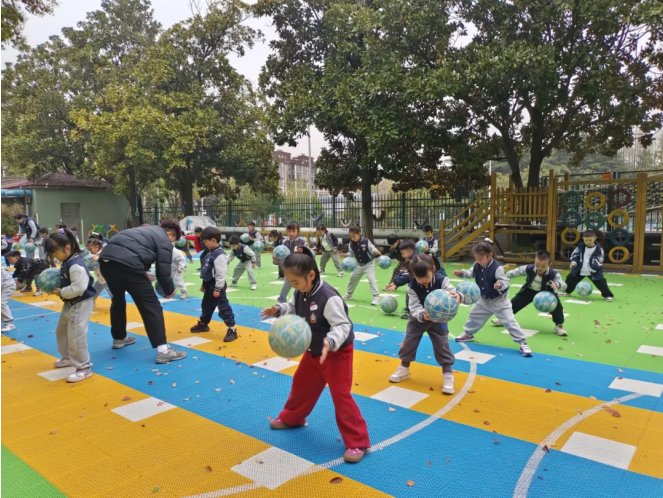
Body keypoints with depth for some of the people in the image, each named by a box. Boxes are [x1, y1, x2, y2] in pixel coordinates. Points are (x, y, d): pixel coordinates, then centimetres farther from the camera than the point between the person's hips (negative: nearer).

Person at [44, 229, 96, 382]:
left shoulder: (75, 265, -27)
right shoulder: (68, 262, 6)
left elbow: (78, 288, -32)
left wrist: (61, 292, -19)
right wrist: (56, 287, 4)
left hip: (81, 303, -11)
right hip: (71, 303, 11)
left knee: (76, 336, -9)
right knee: (62, 331, 25)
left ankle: (84, 367, 3)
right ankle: (68, 358, 44)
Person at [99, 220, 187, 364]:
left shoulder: (146, 230, 32)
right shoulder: (164, 240, 10)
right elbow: (163, 271, 5)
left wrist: (142, 274, 39)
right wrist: (170, 290, 20)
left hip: (106, 261, 8)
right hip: (126, 265, -8)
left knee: (118, 300, 30)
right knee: (151, 306, -1)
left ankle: (118, 338, 46)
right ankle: (163, 350, -4)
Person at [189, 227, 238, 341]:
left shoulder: (220, 255, -22)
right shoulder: (211, 253, 11)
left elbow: (221, 273, -23)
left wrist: (218, 288, -21)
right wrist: (204, 285, 24)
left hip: (216, 286, -10)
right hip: (209, 285, 10)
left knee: (223, 307, -8)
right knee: (206, 306, 25)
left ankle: (231, 329, -5)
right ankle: (203, 324, 44)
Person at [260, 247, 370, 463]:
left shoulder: (329, 298, -33)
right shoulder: (300, 293, -7)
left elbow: (343, 326, -30)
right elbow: (293, 309, 12)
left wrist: (330, 342, -47)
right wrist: (278, 310, -8)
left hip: (337, 352, -8)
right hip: (314, 351, 9)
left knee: (340, 394, -7)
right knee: (301, 383, 23)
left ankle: (357, 441, 5)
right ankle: (292, 417, 49)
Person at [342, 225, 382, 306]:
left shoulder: (366, 241, -23)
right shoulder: (351, 243, -10)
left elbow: (372, 249, -21)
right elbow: (351, 253, -1)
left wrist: (376, 251, -42)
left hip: (369, 263, -6)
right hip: (359, 264, 6)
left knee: (371, 279, -18)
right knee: (353, 278, 15)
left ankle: (376, 297, -14)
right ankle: (348, 294, 35)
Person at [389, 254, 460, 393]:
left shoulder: (442, 281, -22)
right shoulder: (412, 287, -22)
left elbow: (452, 293, -30)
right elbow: (414, 307, -26)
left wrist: (458, 296, -56)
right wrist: (423, 315, -48)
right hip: (418, 318, 1)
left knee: (442, 345, -3)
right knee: (408, 342, 6)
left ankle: (448, 375, 10)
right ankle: (404, 369, 28)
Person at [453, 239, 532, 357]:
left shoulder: (497, 268, -30)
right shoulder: (477, 265, -9)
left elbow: (506, 281, -29)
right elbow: (471, 273, 9)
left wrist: (501, 284, -51)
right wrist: (461, 272, -8)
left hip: (499, 301, -7)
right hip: (484, 299, 7)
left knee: (509, 321, -7)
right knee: (474, 315, 21)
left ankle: (523, 343, 5)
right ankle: (468, 334, 45)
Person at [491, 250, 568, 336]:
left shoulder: (553, 275, -31)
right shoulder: (528, 268, -25)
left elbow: (563, 285, -35)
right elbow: (516, 272, -12)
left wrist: (557, 284, -59)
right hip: (529, 291, 2)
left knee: (557, 305, -21)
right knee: (515, 302, 3)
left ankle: (559, 325, 2)